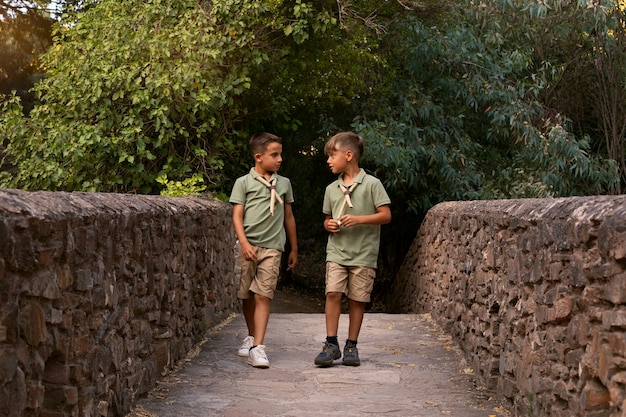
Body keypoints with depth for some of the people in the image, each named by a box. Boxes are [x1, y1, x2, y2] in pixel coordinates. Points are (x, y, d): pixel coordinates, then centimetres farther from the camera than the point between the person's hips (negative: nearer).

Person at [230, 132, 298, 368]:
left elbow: (289, 218, 20)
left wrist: (294, 249, 22)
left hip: (272, 247, 1)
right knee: (247, 296, 9)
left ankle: (257, 347, -14)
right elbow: (237, 216, -2)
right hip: (247, 246, -1)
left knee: (263, 296, -9)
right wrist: (244, 243, -16)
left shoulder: (284, 184, 14)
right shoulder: (243, 182, 4)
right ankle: (251, 336, 30)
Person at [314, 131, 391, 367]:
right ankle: (331, 344, -5)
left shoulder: (371, 184, -4)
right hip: (337, 252, 3)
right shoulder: (332, 189, 11)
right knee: (333, 293, -11)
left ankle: (351, 346, 12)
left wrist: (359, 219, -18)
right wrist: (328, 224, -3)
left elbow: (386, 215, -7)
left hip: (363, 253, -3)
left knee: (357, 299, 1)